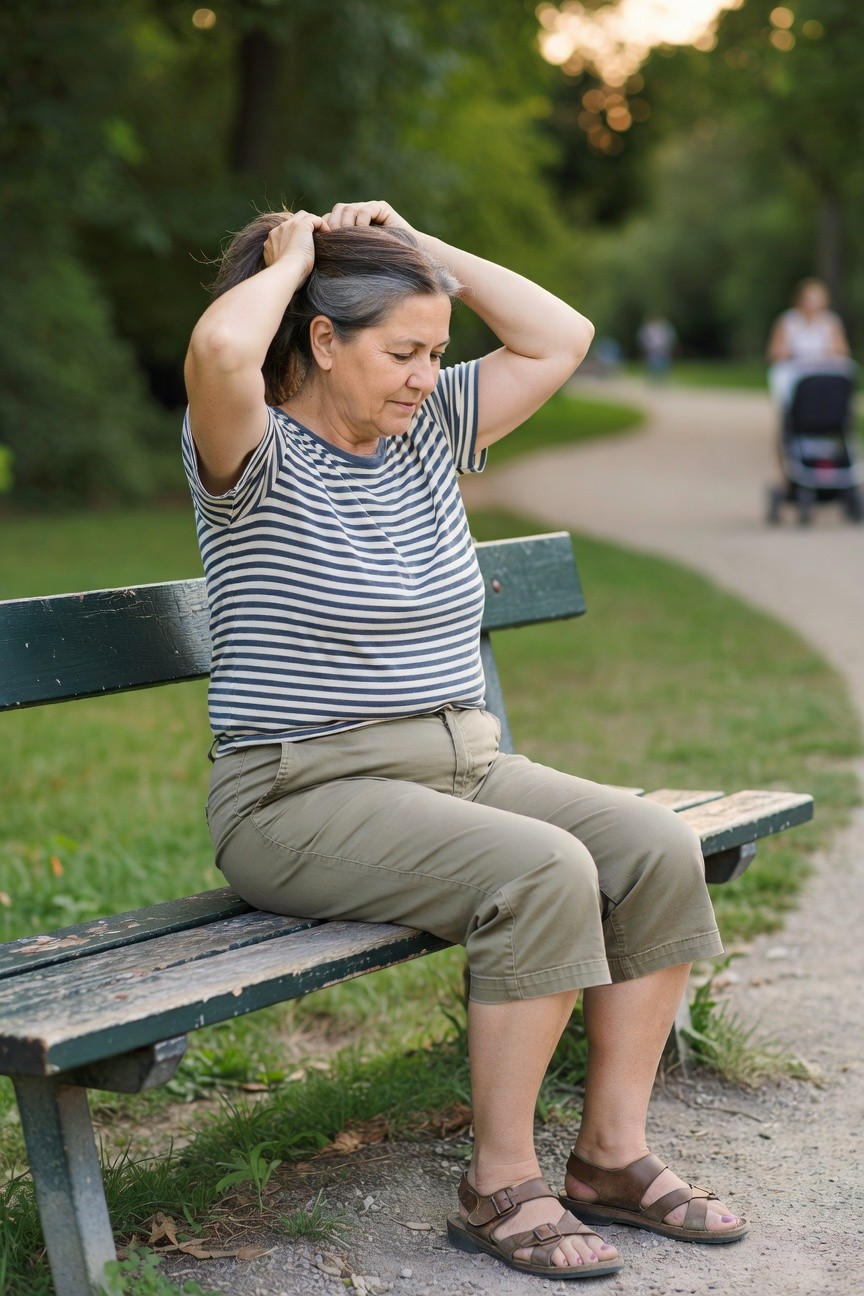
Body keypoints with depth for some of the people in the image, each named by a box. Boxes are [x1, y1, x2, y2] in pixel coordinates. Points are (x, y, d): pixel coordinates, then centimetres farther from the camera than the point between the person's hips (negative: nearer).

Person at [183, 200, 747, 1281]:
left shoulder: (427, 432, 13)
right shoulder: (257, 458, -8)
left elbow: (562, 336, 14)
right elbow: (217, 352, -31)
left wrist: (420, 246, 9)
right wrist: (290, 258, -10)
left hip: (463, 767, 8)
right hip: (305, 800, -7)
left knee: (658, 847, -14)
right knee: (542, 872, -30)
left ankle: (612, 1155, -3)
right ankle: (500, 1189, -14)